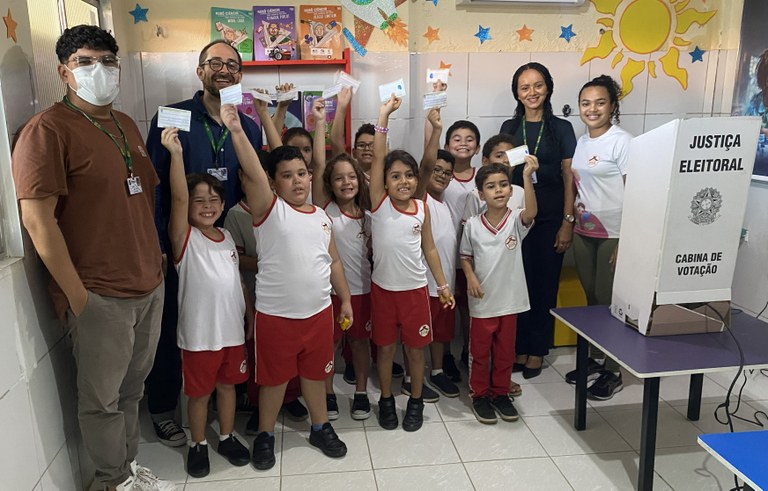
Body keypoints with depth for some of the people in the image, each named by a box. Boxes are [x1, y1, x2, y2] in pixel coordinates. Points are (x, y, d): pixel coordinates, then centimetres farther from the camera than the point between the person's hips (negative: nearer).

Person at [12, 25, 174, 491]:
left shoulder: (127, 125, 13)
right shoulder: (48, 129, -10)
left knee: (132, 388, 20)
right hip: (100, 295, -7)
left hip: (150, 285, 7)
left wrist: (156, 256, 14)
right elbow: (37, 219, -15)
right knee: (102, 397, 10)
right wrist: (77, 296, -16)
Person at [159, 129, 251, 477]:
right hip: (199, 333, -5)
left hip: (232, 329, 5)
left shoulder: (227, 237, 6)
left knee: (228, 384, 19)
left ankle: (227, 437, 37)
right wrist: (175, 153, -37)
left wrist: (250, 315, 13)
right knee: (200, 392, 11)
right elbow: (178, 198, -28)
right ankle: (198, 444, 32)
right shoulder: (184, 238, -11)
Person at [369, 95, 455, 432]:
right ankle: (386, 400, 31)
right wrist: (385, 113, -18)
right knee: (385, 347, 13)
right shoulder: (379, 203, -8)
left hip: (415, 288, 1)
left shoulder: (422, 209, 0)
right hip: (382, 288, -1)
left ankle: (416, 401, 31)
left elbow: (429, 249, 8)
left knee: (416, 347, 12)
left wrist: (443, 284, 7)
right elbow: (377, 157, -16)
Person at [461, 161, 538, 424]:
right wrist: (470, 277, -13)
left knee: (505, 351, 15)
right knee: (480, 351, 12)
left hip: (510, 299, 1)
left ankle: (500, 393, 33)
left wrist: (527, 177, -40)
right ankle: (480, 395, 28)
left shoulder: (516, 220, -8)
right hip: (481, 301, -1)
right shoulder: (472, 225, -7)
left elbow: (531, 212, -31)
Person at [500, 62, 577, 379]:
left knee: (544, 283, 5)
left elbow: (569, 178, -1)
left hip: (550, 217, -1)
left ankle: (537, 351, 19)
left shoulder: (561, 128, 2)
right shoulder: (509, 128, 8)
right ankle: (519, 348, 19)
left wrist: (567, 222, -7)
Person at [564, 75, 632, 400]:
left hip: (613, 234, -6)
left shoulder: (622, 142, -10)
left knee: (609, 301, 0)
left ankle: (613, 372, 14)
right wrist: (569, 222, 10)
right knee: (591, 298, 13)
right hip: (584, 232, 6)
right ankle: (595, 359, 27)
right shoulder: (581, 142, 10)